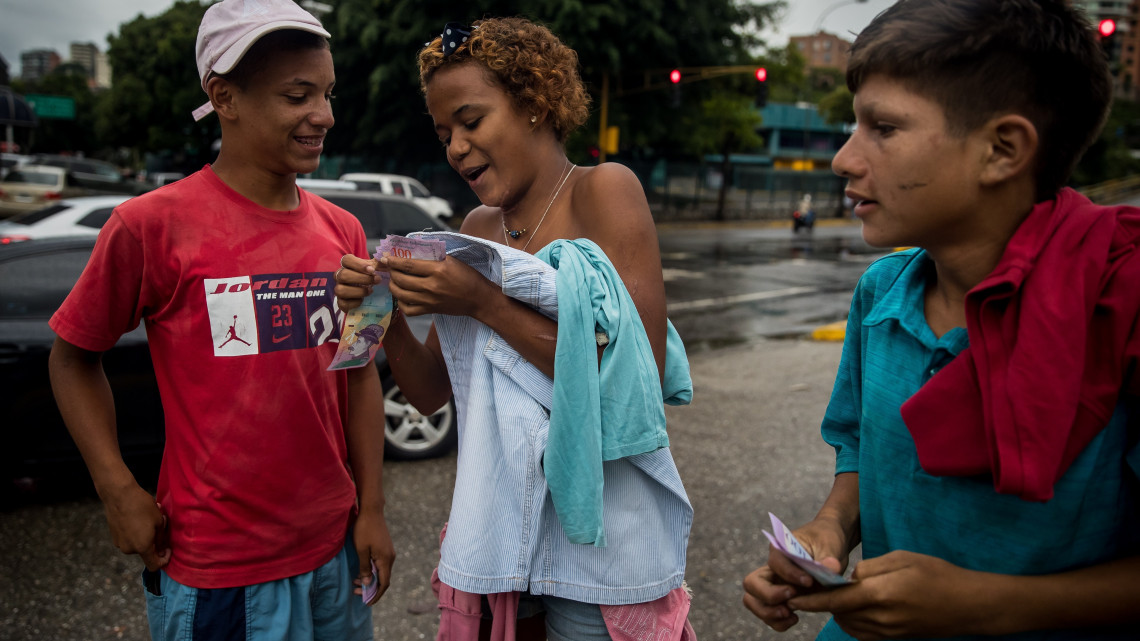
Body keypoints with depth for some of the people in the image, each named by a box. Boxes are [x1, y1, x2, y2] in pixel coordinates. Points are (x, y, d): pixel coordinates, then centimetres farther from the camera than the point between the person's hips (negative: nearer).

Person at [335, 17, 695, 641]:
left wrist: (485, 303, -20)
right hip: (494, 515, 5)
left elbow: (640, 382, -19)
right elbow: (431, 393, 9)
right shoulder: (476, 228, 7)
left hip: (596, 529, -5)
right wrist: (386, 314, -9)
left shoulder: (602, 191, -10)